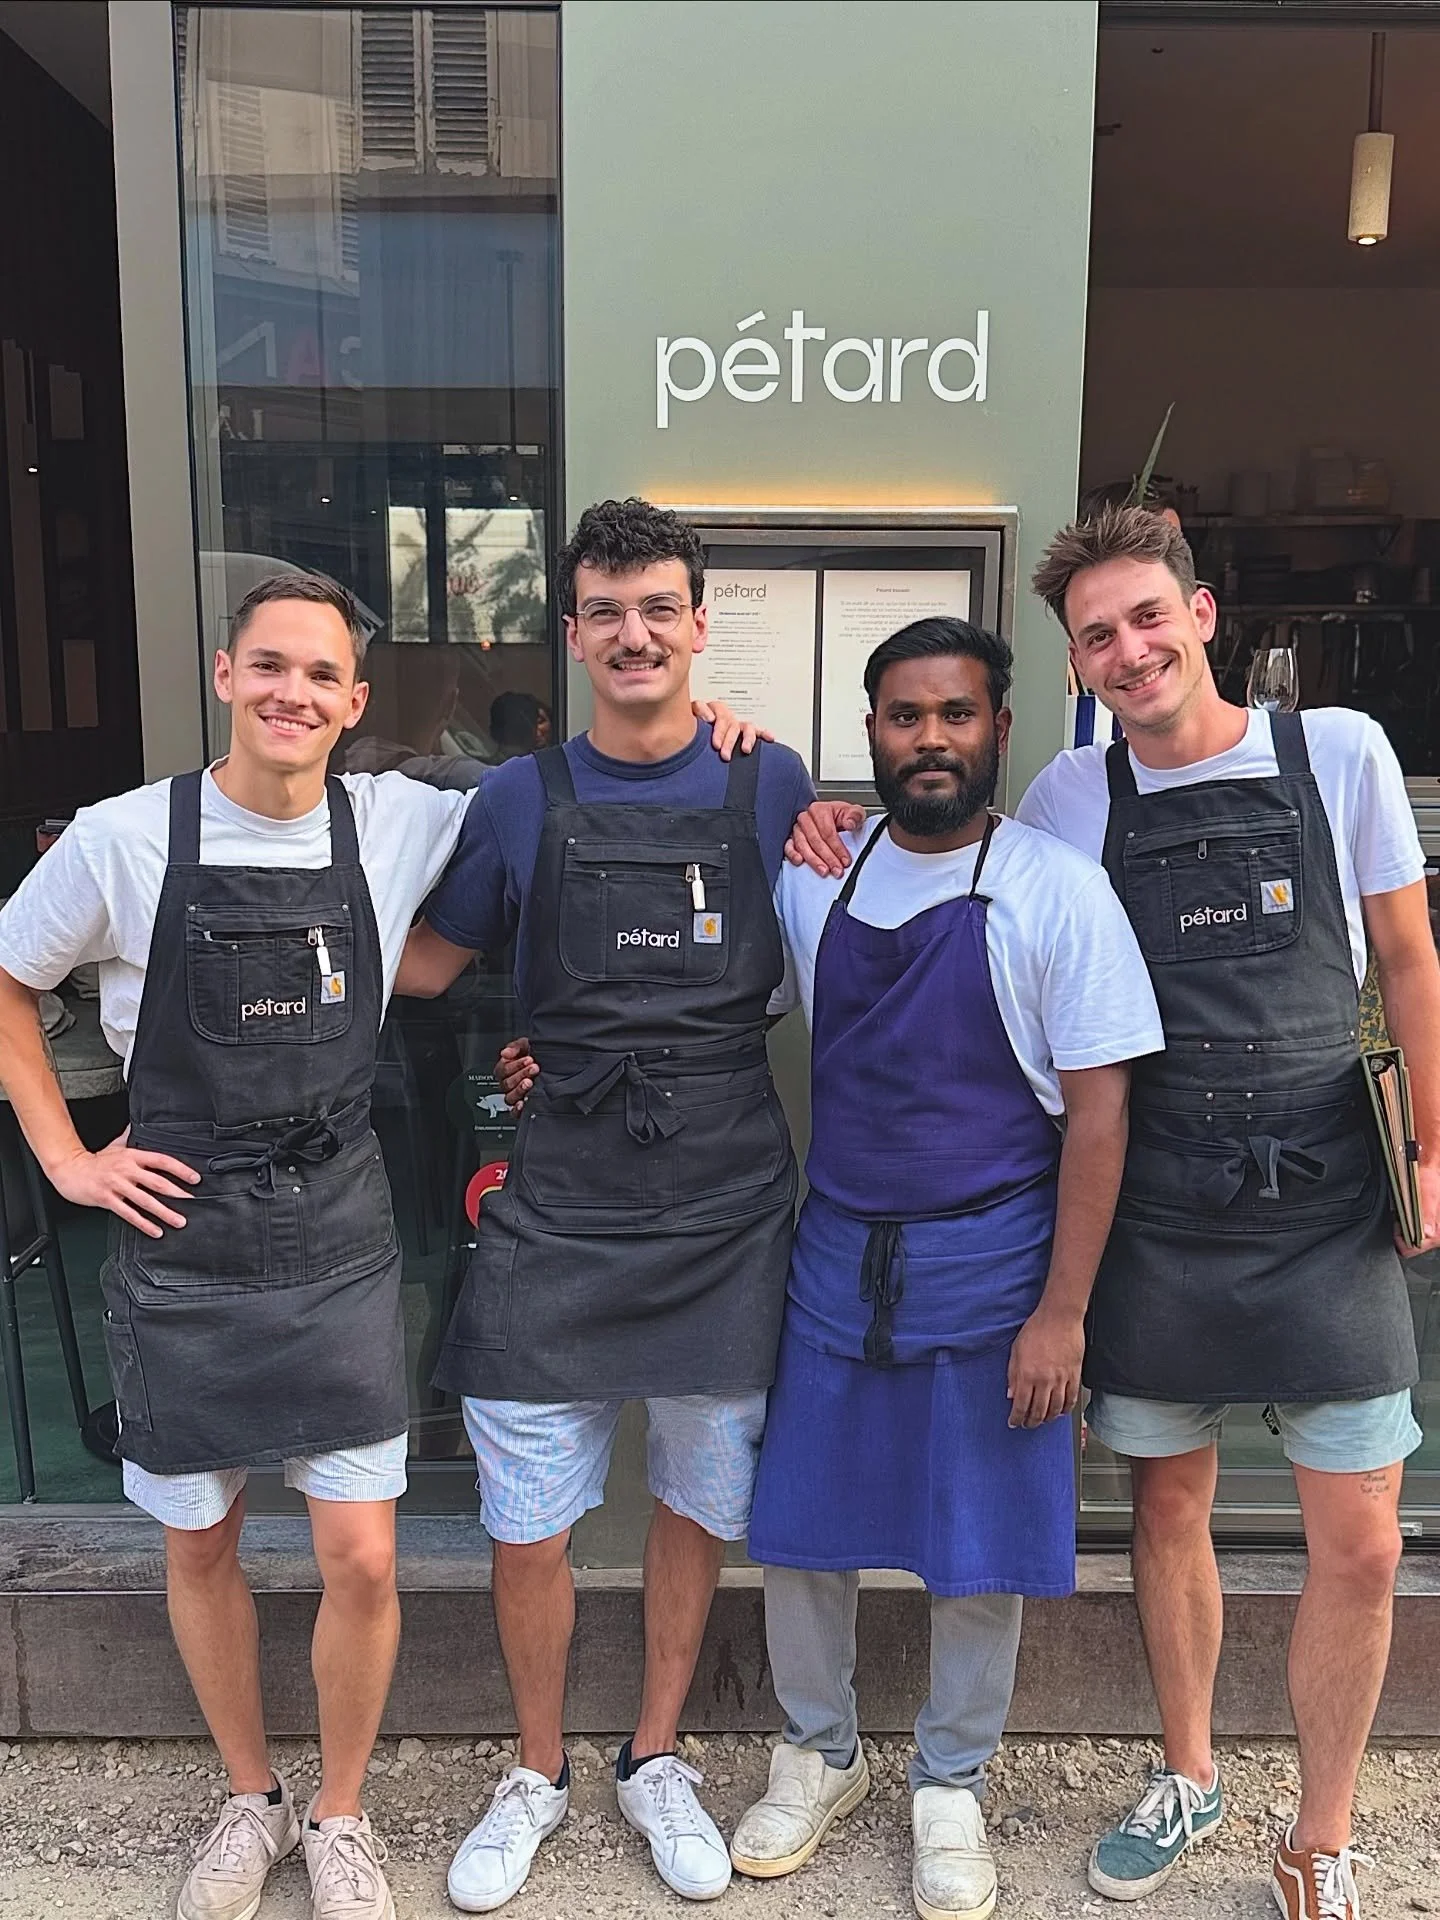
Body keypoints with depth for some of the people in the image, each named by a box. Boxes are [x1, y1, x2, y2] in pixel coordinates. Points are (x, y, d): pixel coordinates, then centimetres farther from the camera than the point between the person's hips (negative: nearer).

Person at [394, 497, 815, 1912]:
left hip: (725, 1208, 1)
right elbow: (423, 965, 10)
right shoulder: (523, 799, 2)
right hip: (558, 1207, 0)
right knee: (526, 1523, 6)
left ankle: (656, 1760, 39)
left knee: (700, 1499, 15)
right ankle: (536, 1772, 34)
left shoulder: (772, 785, 3)